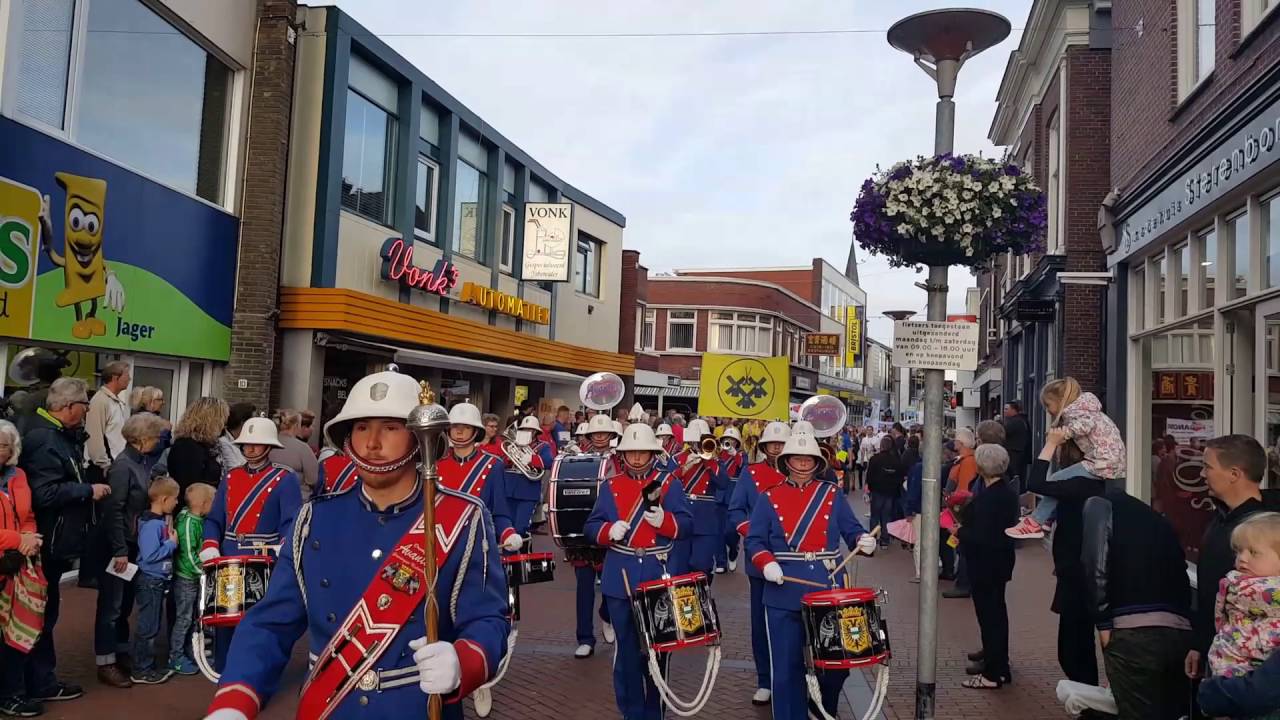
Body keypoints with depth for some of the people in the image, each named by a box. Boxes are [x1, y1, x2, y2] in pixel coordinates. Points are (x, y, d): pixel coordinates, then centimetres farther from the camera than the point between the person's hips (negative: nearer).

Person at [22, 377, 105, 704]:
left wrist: (89, 483, 9)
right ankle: (40, 683, 13)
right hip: (47, 542, -10)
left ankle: (42, 676, 30)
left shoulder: (60, 434, 11)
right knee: (43, 612, 1)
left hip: (54, 541, 10)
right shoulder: (43, 439, -21)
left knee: (45, 609, 18)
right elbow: (45, 493, -29)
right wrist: (89, 490, -20)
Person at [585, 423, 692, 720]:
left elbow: (686, 523, -4)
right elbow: (592, 525, 3)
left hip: (659, 575, -1)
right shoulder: (610, 486, 4)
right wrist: (609, 531, -18)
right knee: (626, 647, 7)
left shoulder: (669, 483, 1)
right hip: (620, 576, 1)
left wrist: (663, 520, -23)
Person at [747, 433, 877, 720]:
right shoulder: (769, 498, 4)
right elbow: (754, 541, 1)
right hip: (784, 595, -1)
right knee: (787, 665, 3)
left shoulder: (833, 495, 8)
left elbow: (852, 532, 5)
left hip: (827, 592, 2)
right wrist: (766, 563, -17)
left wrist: (865, 542, -17)